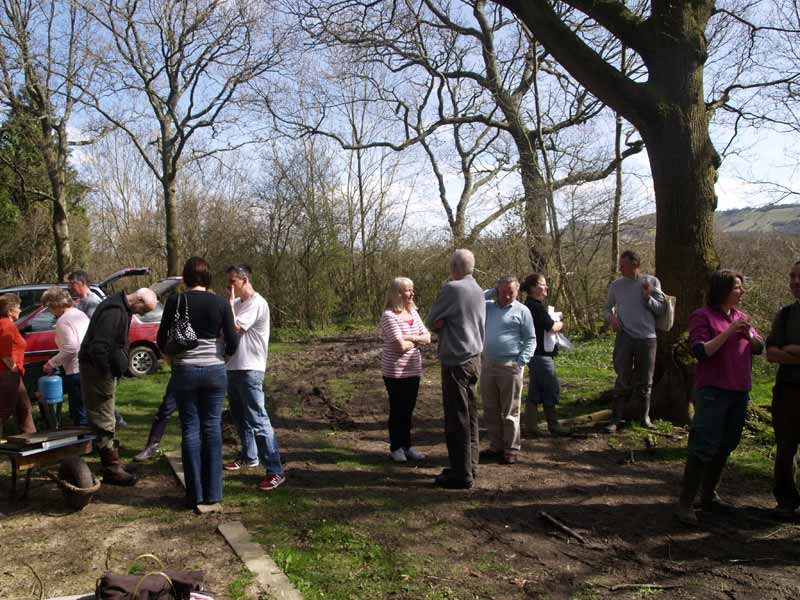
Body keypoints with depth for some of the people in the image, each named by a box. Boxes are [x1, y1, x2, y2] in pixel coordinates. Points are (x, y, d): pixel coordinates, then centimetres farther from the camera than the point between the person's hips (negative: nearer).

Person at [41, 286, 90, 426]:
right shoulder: (80, 314, 14)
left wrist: (51, 363, -9)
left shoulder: (62, 321, -12)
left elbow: (70, 348, -20)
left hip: (77, 370, -9)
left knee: (80, 415, -2)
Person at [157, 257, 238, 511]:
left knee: (190, 430, 7)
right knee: (212, 428, 9)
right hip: (215, 370, 1)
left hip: (185, 371, -1)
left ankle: (197, 496, 12)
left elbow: (162, 341, 0)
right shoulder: (221, 303, -4)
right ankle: (213, 494, 12)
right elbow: (232, 345, -3)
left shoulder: (175, 302, -5)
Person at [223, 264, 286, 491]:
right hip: (233, 367, 10)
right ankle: (249, 456, 37)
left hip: (249, 370, -10)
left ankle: (275, 471, -9)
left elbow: (234, 328, -21)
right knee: (240, 416, 20)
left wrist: (230, 303, -11)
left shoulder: (257, 304, -14)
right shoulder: (238, 303, 14)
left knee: (258, 420, -11)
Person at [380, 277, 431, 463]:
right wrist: (417, 341, -4)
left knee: (408, 410, 13)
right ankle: (396, 448, 19)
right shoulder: (389, 315, -15)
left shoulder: (413, 313, 7)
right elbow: (401, 345, -22)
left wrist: (409, 338, -14)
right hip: (395, 372, -6)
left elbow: (427, 337, 2)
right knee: (397, 410, 6)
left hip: (413, 370, 6)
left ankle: (407, 446, 25)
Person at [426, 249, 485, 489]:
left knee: (457, 418, -2)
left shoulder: (451, 288, -14)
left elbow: (432, 322, -8)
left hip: (456, 360, -8)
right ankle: (469, 466, 24)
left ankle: (461, 474, 3)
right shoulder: (478, 291, 12)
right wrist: (445, 324, 6)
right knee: (470, 415, 15)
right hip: (474, 358, 9)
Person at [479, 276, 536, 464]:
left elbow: (531, 340, 0)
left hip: (510, 367, -4)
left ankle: (511, 449, 11)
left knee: (510, 412, 1)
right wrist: (491, 292, 3)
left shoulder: (522, 311, 0)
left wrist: (521, 362, -10)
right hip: (487, 366, 5)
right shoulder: (488, 306, 11)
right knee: (490, 410, 12)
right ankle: (496, 446, 23)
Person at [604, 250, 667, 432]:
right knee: (623, 380, 2)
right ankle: (615, 418, 8)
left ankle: (644, 416, 25)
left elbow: (661, 309, 2)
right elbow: (608, 308, 16)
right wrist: (611, 317, -5)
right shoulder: (616, 285, 4)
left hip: (647, 338, 0)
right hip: (624, 338, 0)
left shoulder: (652, 282, 0)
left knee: (645, 381, 11)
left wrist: (648, 297, -14)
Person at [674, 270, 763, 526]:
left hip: (739, 391, 7)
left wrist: (748, 334, -8)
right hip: (713, 391, -7)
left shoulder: (740, 316, 13)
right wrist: (729, 331, -19)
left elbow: (760, 348, 12)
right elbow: (700, 352, -16)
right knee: (704, 447, -10)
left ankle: (708, 496, 25)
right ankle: (685, 503, -5)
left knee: (725, 447, 12)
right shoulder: (703, 316, -7)